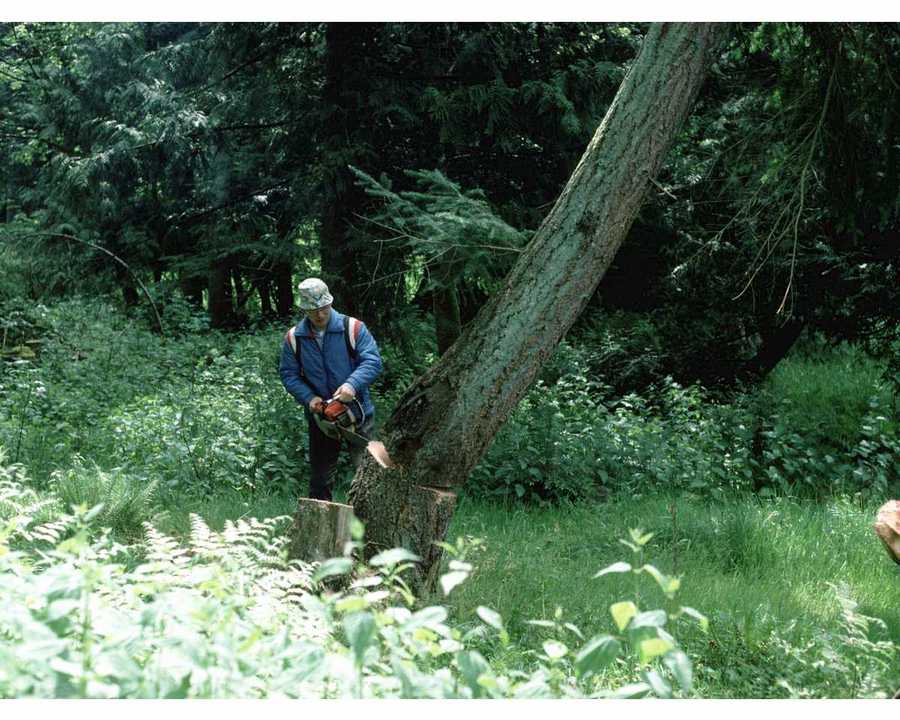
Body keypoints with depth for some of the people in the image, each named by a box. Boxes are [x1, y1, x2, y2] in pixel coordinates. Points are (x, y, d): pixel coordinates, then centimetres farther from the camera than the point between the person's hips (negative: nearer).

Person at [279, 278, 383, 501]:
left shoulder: (353, 328, -8)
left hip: (357, 412, -3)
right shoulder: (294, 338, 0)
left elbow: (373, 361, -14)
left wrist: (352, 384, -30)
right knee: (320, 475, 13)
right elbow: (288, 374, 1)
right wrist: (309, 398, -15)